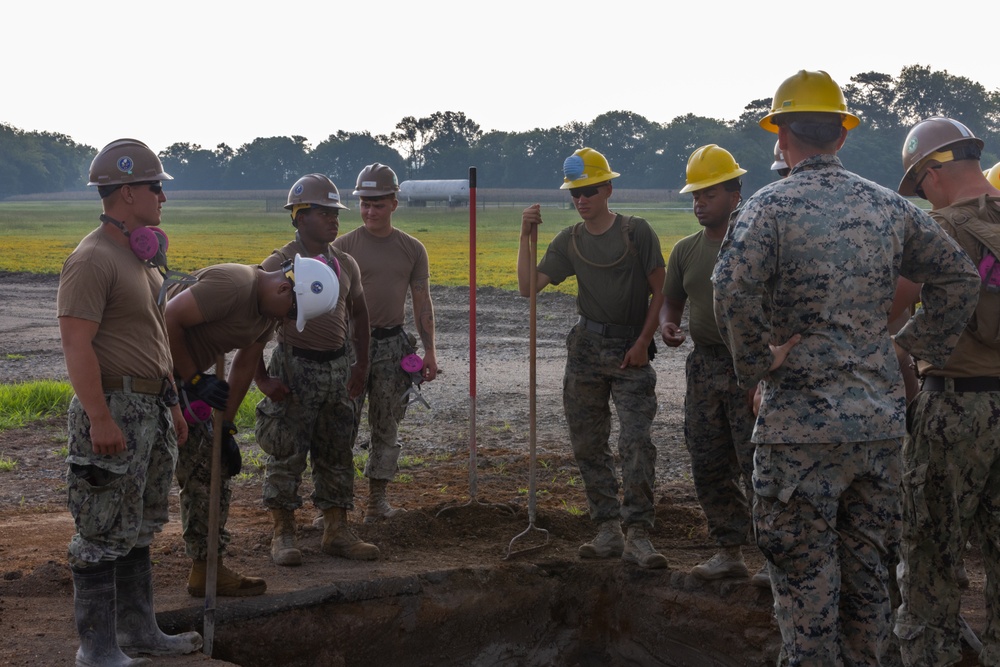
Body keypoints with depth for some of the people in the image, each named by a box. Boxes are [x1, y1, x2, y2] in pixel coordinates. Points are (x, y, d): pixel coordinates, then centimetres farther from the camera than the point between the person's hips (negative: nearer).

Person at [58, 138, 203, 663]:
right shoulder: (93, 260, -16)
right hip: (113, 410, -10)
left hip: (150, 409, 10)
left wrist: (172, 404, 22)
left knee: (137, 528, 17)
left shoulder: (140, 256, 15)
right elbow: (77, 345, -22)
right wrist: (100, 419, -26)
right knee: (103, 535, -3)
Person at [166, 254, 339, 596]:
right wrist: (194, 380, -19)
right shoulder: (232, 286, -26)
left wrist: (226, 428, 8)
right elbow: (168, 320, -27)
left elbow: (244, 368, 12)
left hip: (180, 375, 10)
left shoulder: (269, 311, 5)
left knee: (210, 472, 10)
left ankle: (207, 569, 15)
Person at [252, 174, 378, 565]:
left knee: (337, 455, 10)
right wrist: (261, 377, -12)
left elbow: (358, 315, 24)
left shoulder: (345, 264, 10)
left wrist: (362, 365, 16)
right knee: (287, 455, -2)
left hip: (337, 368, 6)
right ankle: (283, 535, 8)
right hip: (294, 367, -6)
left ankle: (336, 532, 18)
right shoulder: (279, 265, -9)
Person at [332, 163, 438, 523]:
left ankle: (377, 502, 16)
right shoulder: (344, 246, -1)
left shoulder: (412, 249, 7)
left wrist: (429, 351, 4)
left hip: (393, 345, 3)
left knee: (386, 429, 8)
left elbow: (422, 303, 10)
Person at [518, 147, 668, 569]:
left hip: (630, 349, -4)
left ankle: (638, 537, -15)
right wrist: (526, 238, -11)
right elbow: (528, 287, -1)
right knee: (588, 444, 6)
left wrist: (643, 342, -9)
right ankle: (608, 530, 14)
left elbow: (659, 291, -1)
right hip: (586, 348, 4)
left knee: (636, 441, -15)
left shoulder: (636, 232, -3)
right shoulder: (569, 242, 7)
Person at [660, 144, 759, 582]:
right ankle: (729, 551, 20)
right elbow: (670, 300, 21)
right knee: (708, 467, 9)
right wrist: (667, 325, -2)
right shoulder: (686, 250, 12)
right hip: (704, 363, 7)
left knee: (758, 465, -8)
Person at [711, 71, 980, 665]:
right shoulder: (890, 207, 7)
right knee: (867, 570, 17)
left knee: (805, 577, 3)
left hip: (801, 422, -5)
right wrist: (917, 347, 14)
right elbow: (960, 277, 12)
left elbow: (733, 289, -25)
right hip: (882, 421, 5)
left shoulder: (771, 205, -9)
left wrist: (756, 364, -11)